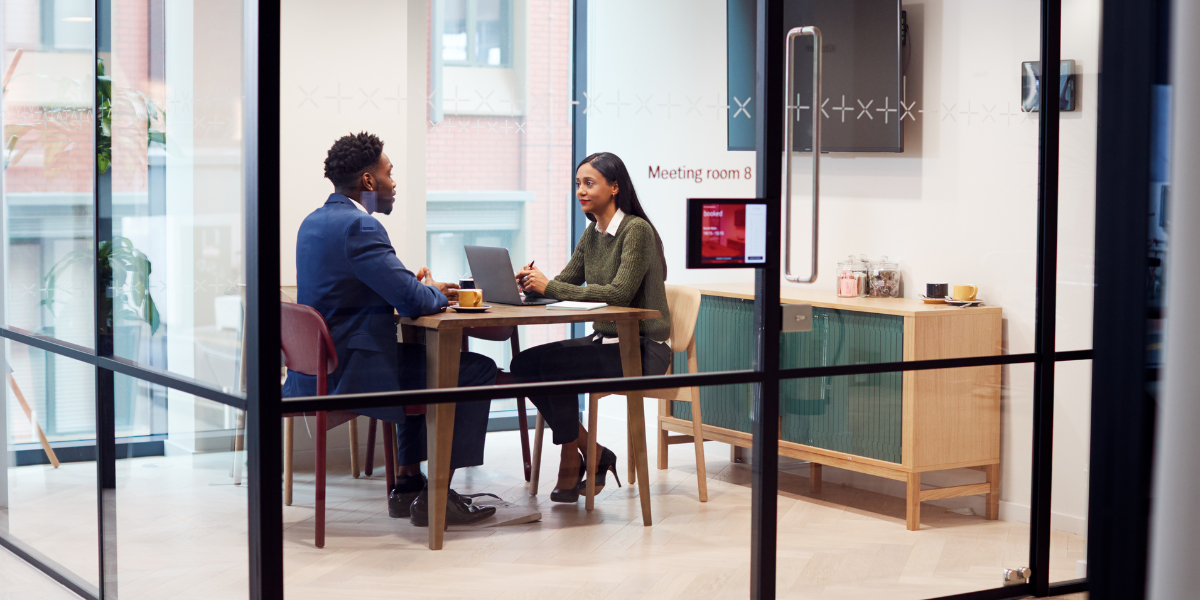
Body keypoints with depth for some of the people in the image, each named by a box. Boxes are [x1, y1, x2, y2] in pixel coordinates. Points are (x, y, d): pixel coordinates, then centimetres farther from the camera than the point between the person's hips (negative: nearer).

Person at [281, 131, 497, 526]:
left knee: (427, 357, 32)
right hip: (350, 373, -10)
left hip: (317, 370, 10)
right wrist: (436, 293, 2)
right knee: (477, 371, -2)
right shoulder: (359, 226, -18)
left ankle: (409, 483, 28)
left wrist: (416, 285, 11)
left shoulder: (313, 222, 12)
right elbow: (413, 301, -21)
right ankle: (436, 496, 2)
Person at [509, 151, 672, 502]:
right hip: (607, 340, 8)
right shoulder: (592, 234, 11)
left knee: (553, 365, -25)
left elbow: (620, 292, -24)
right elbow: (565, 283, 9)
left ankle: (572, 460, -5)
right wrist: (535, 284, -15)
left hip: (642, 348, -8)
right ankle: (594, 455, -1)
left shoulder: (637, 231, -14)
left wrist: (549, 287, -25)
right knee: (523, 365, -9)